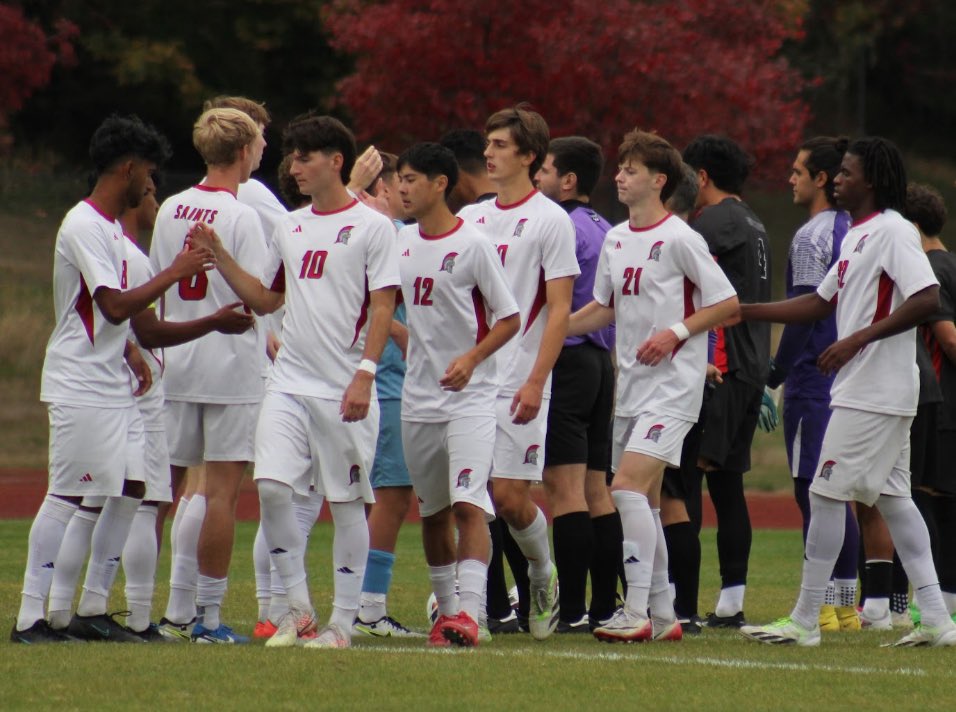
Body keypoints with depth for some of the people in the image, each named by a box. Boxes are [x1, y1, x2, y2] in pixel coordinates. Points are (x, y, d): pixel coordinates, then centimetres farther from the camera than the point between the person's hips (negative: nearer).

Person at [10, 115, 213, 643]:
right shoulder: (84, 228, -15)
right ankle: (30, 617, -9)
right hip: (79, 387, -10)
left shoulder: (109, 227, 17)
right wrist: (175, 272, -17)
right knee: (66, 496, -10)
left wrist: (131, 352, 14)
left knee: (130, 489, 8)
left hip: (114, 386, 10)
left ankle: (93, 609, 13)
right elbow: (117, 305, -24)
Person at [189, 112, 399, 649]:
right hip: (290, 382, 6)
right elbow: (265, 299, 23)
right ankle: (300, 609, 2)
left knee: (347, 502, 0)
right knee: (272, 485, -8)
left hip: (344, 389, -6)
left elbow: (383, 306, -8)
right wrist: (220, 256, 12)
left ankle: (343, 621, 7)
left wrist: (364, 373, -17)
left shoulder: (371, 227, -3)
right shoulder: (291, 228, 16)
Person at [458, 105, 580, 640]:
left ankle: (543, 575, 20)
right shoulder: (471, 218, 14)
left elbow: (560, 310, -7)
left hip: (518, 384, -5)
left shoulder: (551, 221, -4)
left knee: (510, 495, -6)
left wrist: (536, 382, -15)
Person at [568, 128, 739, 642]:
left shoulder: (679, 239, -11)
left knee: (628, 486, -19)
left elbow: (727, 304, -9)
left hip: (672, 384, -8)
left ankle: (636, 612, -19)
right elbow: (605, 307, 23)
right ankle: (662, 614, 18)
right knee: (644, 502, 11)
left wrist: (676, 333, -18)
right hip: (631, 385, 8)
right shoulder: (615, 239, 12)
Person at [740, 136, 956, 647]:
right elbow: (819, 303, 22)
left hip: (872, 394, -10)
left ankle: (805, 621, -2)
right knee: (892, 497, 10)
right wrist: (743, 311, 17)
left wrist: (858, 340, -26)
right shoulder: (858, 236, 17)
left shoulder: (892, 231, -13)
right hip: (862, 390, 10)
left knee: (826, 493, -6)